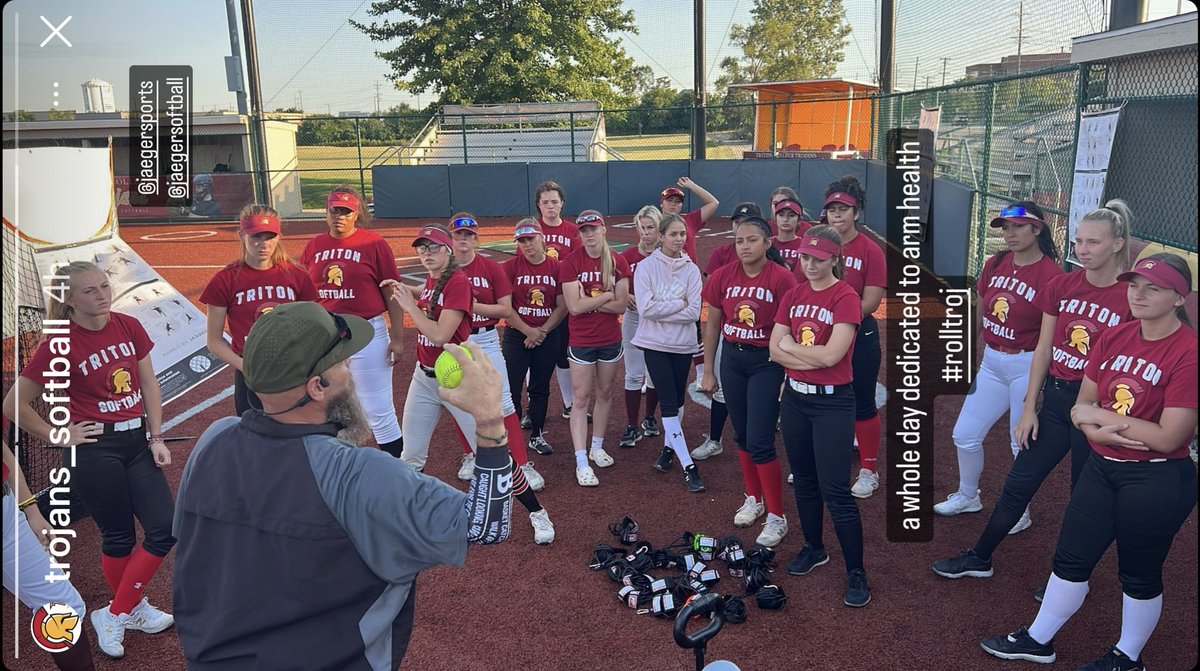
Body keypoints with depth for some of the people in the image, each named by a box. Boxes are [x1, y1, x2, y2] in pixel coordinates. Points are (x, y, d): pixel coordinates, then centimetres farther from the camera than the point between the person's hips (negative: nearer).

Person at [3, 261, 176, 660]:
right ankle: (129, 611, 28)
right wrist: (60, 436, -6)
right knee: (119, 537, 5)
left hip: (136, 443, 5)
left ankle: (120, 612, 21)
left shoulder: (129, 327, -1)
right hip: (94, 451, -5)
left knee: (165, 529, 2)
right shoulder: (60, 344, -14)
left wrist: (157, 438, 2)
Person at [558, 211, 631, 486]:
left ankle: (597, 447, 32)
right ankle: (581, 463, 2)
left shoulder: (617, 262, -3)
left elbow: (621, 306, -9)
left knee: (604, 393, 14)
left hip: (610, 339, 3)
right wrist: (607, 296, -13)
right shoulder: (570, 264, -9)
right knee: (581, 398, -1)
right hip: (582, 341, -3)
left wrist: (589, 301, -15)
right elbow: (574, 306, -17)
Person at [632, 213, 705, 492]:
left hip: (683, 344, 3)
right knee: (669, 404, -4)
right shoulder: (647, 267, -8)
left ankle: (669, 447, 37)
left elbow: (694, 313, -10)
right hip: (656, 344, -2)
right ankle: (688, 467, -2)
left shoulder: (691, 270, -2)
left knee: (677, 401, 15)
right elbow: (646, 308, -17)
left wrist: (661, 311, -15)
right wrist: (679, 304, -13)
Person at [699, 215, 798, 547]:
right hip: (732, 359, 5)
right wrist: (708, 371, 9)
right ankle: (754, 499, 35)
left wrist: (789, 377, -13)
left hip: (767, 362, -5)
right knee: (742, 435, 15)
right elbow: (712, 326, 7)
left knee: (759, 442, -7)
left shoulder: (782, 278, -14)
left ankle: (777, 517, 7)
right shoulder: (723, 276, -1)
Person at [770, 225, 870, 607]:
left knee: (836, 491, -4)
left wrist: (790, 345, -7)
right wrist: (813, 358, -15)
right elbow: (775, 351, 0)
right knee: (803, 481, 17)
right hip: (794, 398, 6)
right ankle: (814, 549, 36)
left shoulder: (846, 298, -12)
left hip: (833, 402, -6)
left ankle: (856, 572, 10)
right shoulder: (793, 296, 6)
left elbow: (831, 355, -22)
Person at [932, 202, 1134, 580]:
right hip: (1055, 398, 5)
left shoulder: (1132, 297, -13)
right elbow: (1044, 349, 5)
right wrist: (1029, 407, 5)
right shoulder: (1061, 286, 0)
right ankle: (979, 559, 29)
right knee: (1018, 485, 13)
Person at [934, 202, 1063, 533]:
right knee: (964, 434, 13)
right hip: (991, 363, 7)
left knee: (1023, 444, 6)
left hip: (1027, 366, -6)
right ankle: (968, 496, 36)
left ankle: (1021, 513, 27)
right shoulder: (994, 265, 3)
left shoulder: (1050, 275, -16)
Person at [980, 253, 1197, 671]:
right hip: (1102, 467, 6)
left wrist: (1098, 414, -14)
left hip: (1157, 481, -6)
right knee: (1071, 558, 16)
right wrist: (1101, 432, -16)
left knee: (1139, 574, 13)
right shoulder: (1113, 338, 1)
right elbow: (1082, 408, 5)